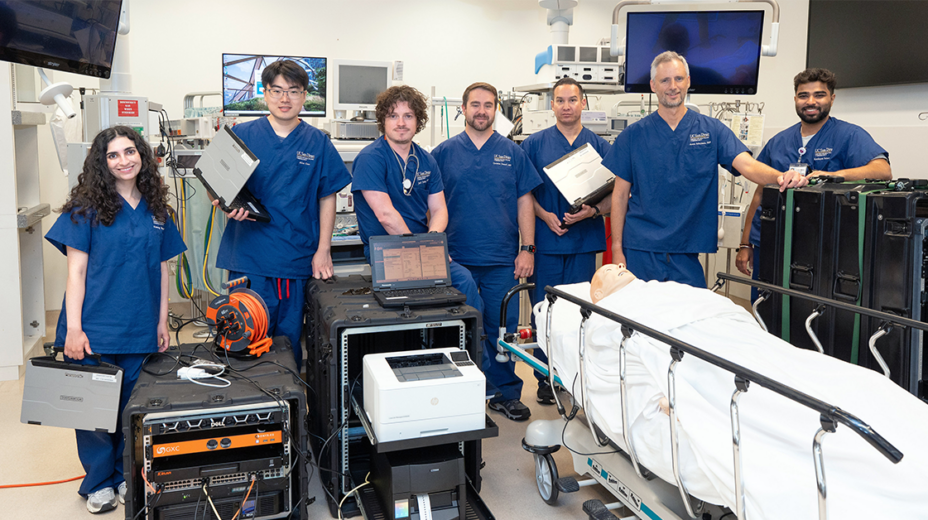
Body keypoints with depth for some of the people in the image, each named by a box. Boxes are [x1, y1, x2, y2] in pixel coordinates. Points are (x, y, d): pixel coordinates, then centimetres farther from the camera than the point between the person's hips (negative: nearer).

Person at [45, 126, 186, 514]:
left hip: (140, 330, 3)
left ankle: (128, 475, 29)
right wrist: (73, 328, -11)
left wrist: (162, 322, 9)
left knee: (134, 405, 10)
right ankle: (99, 482, 23)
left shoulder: (155, 209, 8)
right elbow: (76, 270, -6)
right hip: (95, 328, -3)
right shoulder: (87, 208, -4)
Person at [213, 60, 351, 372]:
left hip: (297, 261, 1)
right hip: (247, 259, -1)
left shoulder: (317, 143, 7)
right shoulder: (241, 135, 4)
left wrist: (323, 250, 2)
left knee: (289, 345, 9)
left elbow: (328, 197, 9)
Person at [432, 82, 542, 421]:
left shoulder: (512, 152, 8)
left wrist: (527, 248, 1)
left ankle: (507, 393, 17)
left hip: (503, 260, 1)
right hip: (457, 261, 0)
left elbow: (524, 202, 8)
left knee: (502, 328, 3)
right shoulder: (444, 152, 6)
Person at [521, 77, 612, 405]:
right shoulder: (535, 144, 6)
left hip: (584, 240, 1)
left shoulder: (599, 146, 9)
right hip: (547, 240, -1)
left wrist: (592, 211, -12)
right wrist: (545, 215, -10)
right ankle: (546, 378, 13)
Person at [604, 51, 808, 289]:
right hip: (640, 250, 0)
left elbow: (748, 165, -9)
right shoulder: (633, 135, 3)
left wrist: (780, 176, -31)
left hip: (687, 252, 1)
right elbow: (620, 194, 3)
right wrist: (617, 248, -2)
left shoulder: (712, 130, 5)